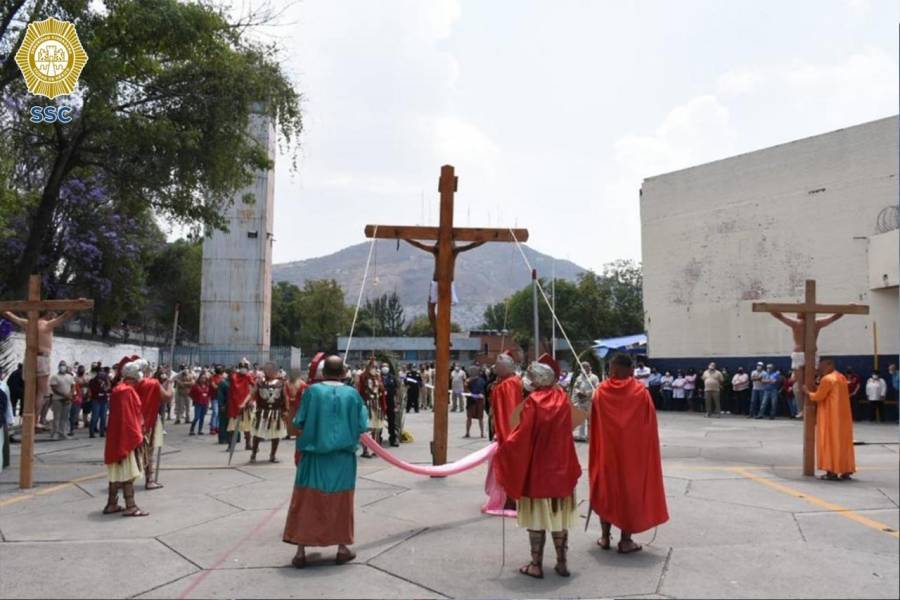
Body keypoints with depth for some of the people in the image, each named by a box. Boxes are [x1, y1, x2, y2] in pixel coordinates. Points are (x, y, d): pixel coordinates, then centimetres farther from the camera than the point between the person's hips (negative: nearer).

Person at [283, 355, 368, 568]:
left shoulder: (312, 391, -8)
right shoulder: (352, 394, -5)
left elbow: (299, 422, -4)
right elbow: (362, 426, -1)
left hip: (314, 456, -1)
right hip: (342, 459, 1)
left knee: (307, 502, 7)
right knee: (340, 503, 14)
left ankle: (301, 551, 7)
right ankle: (342, 548, 20)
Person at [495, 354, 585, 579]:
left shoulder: (532, 401, -14)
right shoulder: (562, 399, 1)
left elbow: (522, 434, -17)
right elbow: (568, 430, 9)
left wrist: (502, 452, -7)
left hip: (536, 467, -5)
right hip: (560, 466, 5)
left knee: (537, 515, 4)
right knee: (559, 514, 13)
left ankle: (536, 565, 9)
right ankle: (561, 562, 19)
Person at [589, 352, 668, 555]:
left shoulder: (601, 392, -5)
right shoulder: (641, 392, -9)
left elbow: (594, 426, 1)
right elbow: (649, 426, -4)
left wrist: (597, 452, 11)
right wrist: (647, 451, 7)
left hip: (606, 450, 2)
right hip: (634, 450, -1)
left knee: (607, 489, 15)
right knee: (630, 489, 7)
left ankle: (605, 537, 19)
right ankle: (626, 540, 8)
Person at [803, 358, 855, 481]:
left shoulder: (827, 379, -16)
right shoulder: (841, 377, 13)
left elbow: (818, 397, -13)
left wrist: (807, 392, 4)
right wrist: (815, 391, 14)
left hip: (831, 416, -9)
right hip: (842, 415, 9)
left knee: (830, 442, -4)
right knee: (843, 441, 11)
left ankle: (832, 472, -4)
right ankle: (846, 470, 13)